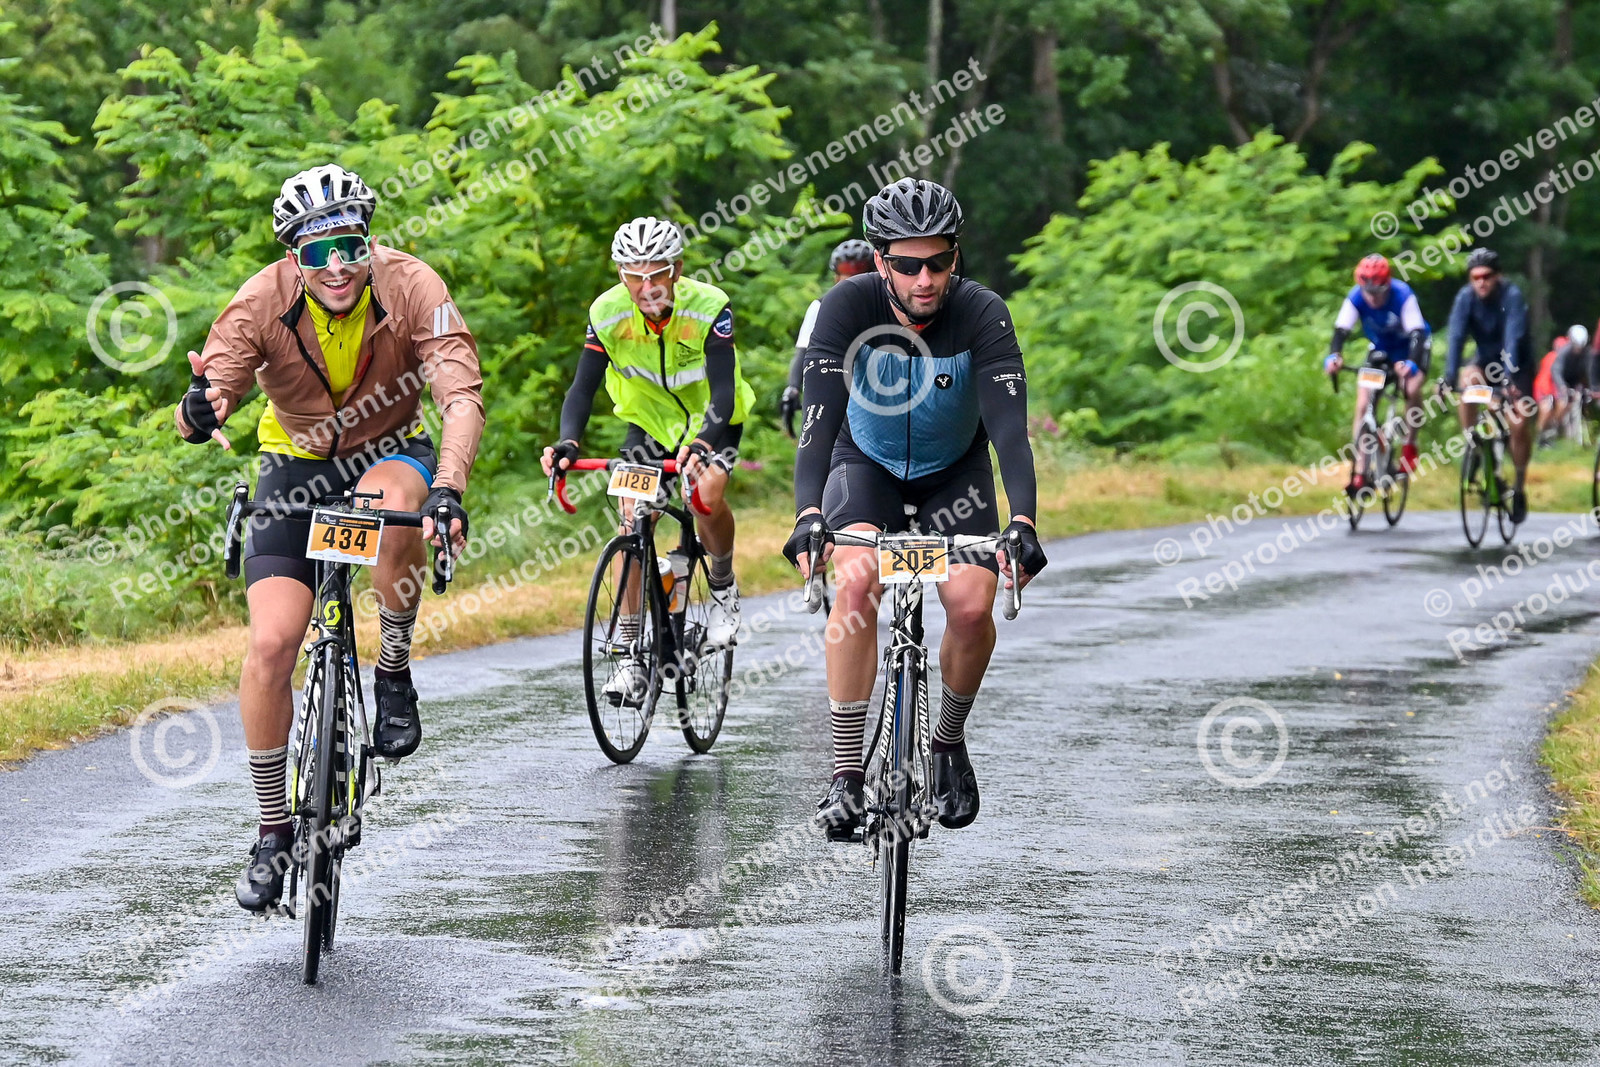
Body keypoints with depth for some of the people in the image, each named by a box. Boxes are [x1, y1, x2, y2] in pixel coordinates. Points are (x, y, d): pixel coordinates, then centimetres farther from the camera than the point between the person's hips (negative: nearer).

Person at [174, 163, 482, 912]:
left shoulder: (411, 288, -25)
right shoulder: (262, 302, -23)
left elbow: (462, 398, -34)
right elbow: (196, 418, -25)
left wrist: (448, 490, -51)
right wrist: (199, 411, -51)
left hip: (389, 450, -1)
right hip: (297, 463, 1)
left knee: (391, 505, -39)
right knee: (271, 643, -14)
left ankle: (394, 675, -14)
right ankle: (272, 833, 2)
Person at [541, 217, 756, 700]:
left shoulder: (708, 307, -30)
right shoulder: (608, 312, -22)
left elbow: (723, 392, -35)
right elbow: (583, 388, -22)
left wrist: (700, 445, -54)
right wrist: (567, 443, -41)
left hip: (712, 417, -2)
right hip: (651, 419, 2)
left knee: (707, 492, -29)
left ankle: (723, 587, 2)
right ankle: (630, 655, -9)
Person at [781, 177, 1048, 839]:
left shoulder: (982, 316, -28)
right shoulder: (848, 307, -28)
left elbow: (1010, 427, -37)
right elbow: (818, 417, -36)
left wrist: (1023, 524, -52)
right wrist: (808, 516, -52)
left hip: (955, 468, 1)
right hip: (867, 461, -1)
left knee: (973, 605, -21)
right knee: (856, 582, -27)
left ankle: (949, 742, 9)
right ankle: (845, 779, -22)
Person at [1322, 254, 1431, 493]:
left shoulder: (1402, 296, -33)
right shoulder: (1356, 298, -25)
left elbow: (1417, 333, -39)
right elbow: (1341, 330, -32)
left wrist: (1411, 364, -58)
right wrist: (1333, 356, -53)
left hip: (1409, 347, -3)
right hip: (1381, 349, 3)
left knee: (1412, 388, -31)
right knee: (1363, 404, -11)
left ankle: (1410, 444, -8)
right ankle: (1359, 471, -9)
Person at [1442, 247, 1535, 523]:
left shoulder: (1512, 296, -28)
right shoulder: (1466, 297, -20)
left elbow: (1513, 338, -38)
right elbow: (1456, 337, -27)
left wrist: (1509, 378, -50)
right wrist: (1449, 377, -40)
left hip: (1518, 364, -2)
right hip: (1486, 360, 2)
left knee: (1519, 424, -13)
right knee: (1467, 381, -31)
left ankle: (1520, 487, 5)